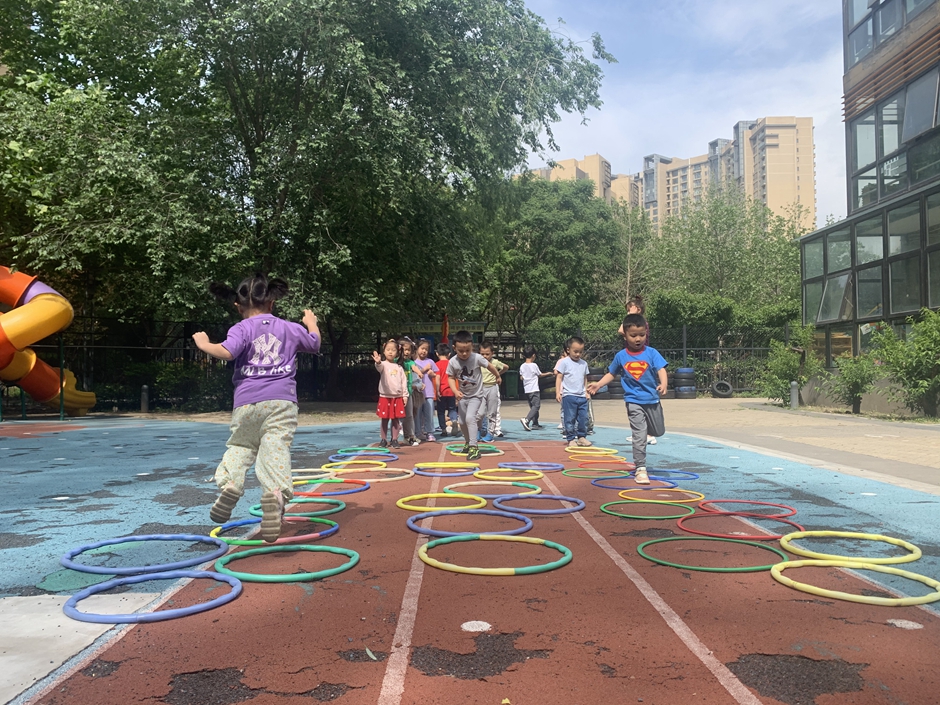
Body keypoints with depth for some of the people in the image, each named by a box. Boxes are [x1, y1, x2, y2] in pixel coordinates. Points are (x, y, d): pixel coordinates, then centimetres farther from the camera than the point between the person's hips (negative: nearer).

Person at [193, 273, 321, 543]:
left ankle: (230, 482, -7)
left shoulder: (241, 329, 3)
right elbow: (314, 344, 30)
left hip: (248, 401, -1)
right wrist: (311, 323, 48)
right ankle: (276, 492, -29)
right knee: (276, 449, -8)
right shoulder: (289, 328, 14)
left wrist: (204, 344, 2)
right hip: (282, 401, 1)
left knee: (240, 446, 15)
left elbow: (226, 352, -16)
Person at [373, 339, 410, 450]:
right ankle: (384, 440, 13)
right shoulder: (383, 364, -3)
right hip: (385, 397, -3)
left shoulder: (399, 367, 9)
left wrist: (405, 395, 3)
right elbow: (379, 367, -28)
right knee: (385, 419, 4)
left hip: (398, 397, 3)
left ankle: (394, 440, 12)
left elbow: (404, 381, 10)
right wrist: (378, 362, -52)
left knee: (396, 419, 5)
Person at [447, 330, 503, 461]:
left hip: (476, 395, -4)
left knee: (470, 418, -22)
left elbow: (489, 366, -4)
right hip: (463, 396, 4)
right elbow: (451, 377, -5)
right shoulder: (452, 362, -17)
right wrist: (455, 391, -20)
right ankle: (468, 443, 39)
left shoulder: (477, 358, -22)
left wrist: (497, 376, 12)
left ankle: (474, 447, -18)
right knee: (462, 422, 14)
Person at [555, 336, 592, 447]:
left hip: (582, 396, 5)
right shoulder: (564, 362, -3)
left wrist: (586, 392, 16)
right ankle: (571, 439, 6)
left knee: (583, 418, 5)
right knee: (570, 419, -1)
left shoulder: (584, 364, 12)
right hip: (568, 395, -5)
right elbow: (559, 377, -4)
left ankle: (582, 437, 17)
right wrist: (558, 392, -9)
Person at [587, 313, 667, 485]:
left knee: (658, 432, 15)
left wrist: (663, 384, -36)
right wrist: (598, 384, -1)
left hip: (652, 399, 1)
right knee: (639, 436, -6)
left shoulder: (652, 353, -7)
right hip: (634, 401, -1)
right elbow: (612, 374, 11)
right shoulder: (621, 356, -2)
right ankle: (640, 468, 1)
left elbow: (661, 369, -17)